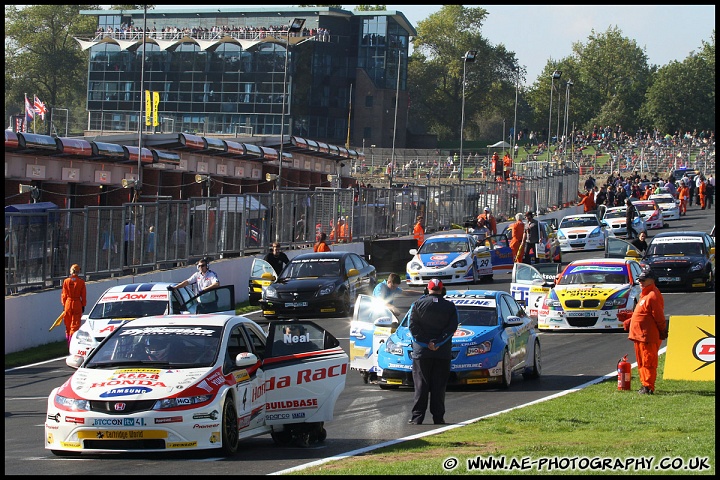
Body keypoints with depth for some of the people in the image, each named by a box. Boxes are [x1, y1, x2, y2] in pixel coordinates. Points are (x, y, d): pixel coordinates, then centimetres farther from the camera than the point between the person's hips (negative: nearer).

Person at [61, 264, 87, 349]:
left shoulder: (66, 281, -3)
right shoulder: (81, 282, -5)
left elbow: (64, 294, 1)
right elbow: (83, 295, -1)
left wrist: (64, 305, 10)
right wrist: (83, 306, 8)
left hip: (68, 303, 1)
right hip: (77, 304, -1)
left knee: (68, 325, 12)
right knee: (75, 325, 1)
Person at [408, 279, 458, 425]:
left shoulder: (418, 304, 1)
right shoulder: (450, 306, 3)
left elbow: (413, 326, -5)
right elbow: (452, 328, -4)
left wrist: (426, 343, -9)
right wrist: (437, 343, -8)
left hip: (421, 352, -1)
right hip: (443, 353, 1)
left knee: (421, 385, 1)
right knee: (439, 386, 4)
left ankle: (417, 417, -3)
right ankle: (438, 417, 2)